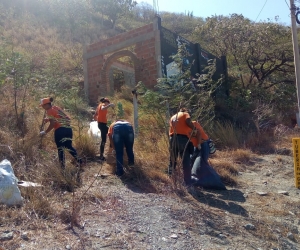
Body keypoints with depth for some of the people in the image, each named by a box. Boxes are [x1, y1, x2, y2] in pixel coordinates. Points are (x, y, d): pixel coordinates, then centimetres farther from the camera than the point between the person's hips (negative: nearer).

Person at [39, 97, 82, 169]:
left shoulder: (49, 111, -5)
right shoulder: (56, 108, 19)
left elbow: (52, 124, -12)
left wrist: (45, 132, -5)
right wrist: (48, 119, 28)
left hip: (60, 130, -7)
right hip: (68, 129, 8)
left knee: (60, 148, 5)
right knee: (69, 146, 19)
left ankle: (63, 166, 9)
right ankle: (78, 160, 13)